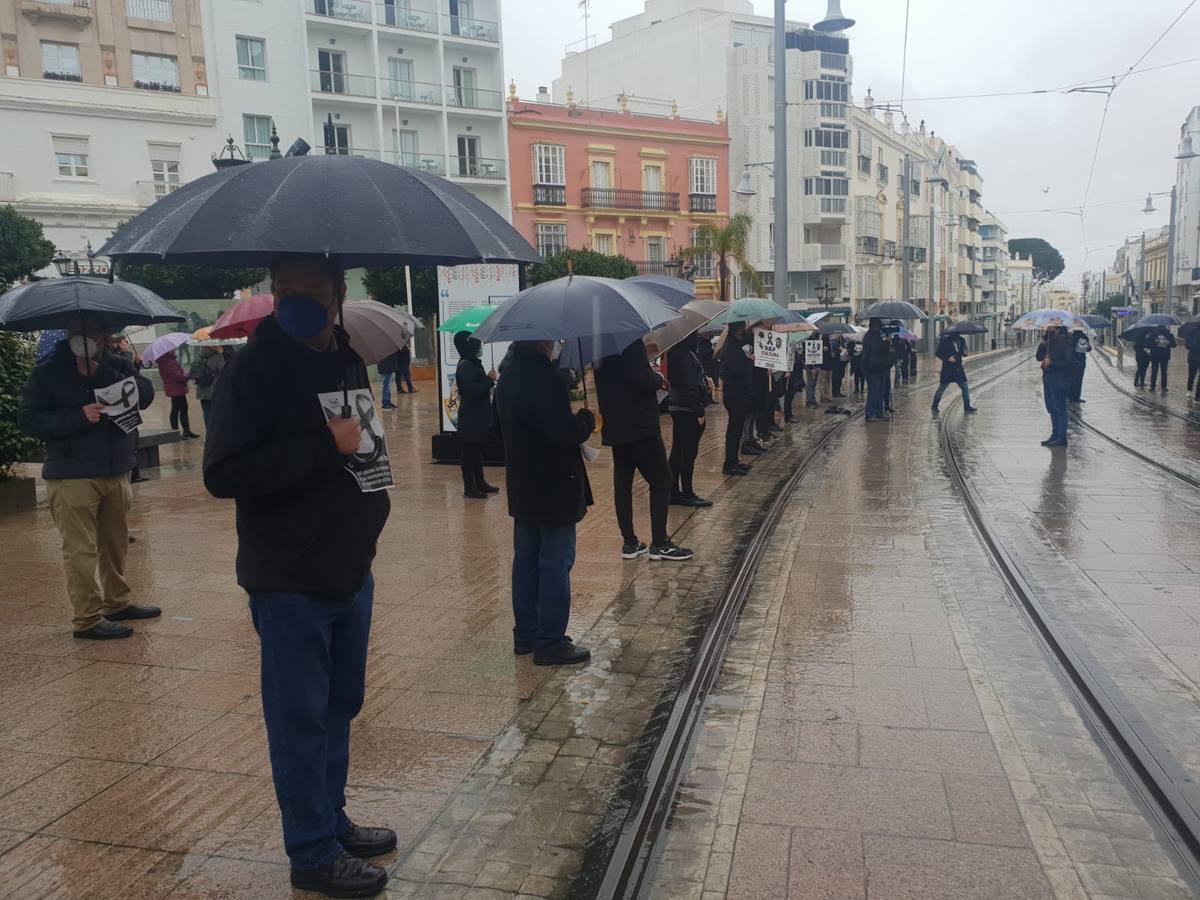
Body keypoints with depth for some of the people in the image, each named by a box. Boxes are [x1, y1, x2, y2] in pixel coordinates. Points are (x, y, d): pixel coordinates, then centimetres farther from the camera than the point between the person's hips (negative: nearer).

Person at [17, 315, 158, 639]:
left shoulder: (116, 366, 7)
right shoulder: (49, 371, -4)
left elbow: (145, 396, -9)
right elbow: (27, 419, -8)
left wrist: (101, 373, -19)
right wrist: (79, 417, -20)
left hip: (117, 472, 5)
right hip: (72, 476, -5)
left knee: (116, 544, 16)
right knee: (80, 550, -5)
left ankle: (117, 603, 31)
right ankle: (87, 619, 3)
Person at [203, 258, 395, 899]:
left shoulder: (348, 359, 7)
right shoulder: (254, 370, -14)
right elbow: (222, 474, -22)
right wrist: (324, 446, -26)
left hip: (350, 570, 7)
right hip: (290, 581, -7)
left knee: (339, 707, 19)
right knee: (301, 719, 5)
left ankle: (332, 820, 37)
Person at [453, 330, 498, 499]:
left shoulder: (473, 364, 13)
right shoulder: (465, 367, -18)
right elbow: (473, 390, -26)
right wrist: (489, 380, -18)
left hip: (479, 415, 10)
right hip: (470, 417, -10)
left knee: (477, 450, 17)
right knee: (468, 451, -2)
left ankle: (480, 482, 27)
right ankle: (469, 487, 3)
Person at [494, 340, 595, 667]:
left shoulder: (508, 375, 9)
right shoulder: (543, 377, -21)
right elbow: (564, 433, -27)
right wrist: (587, 419, -6)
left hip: (522, 488, 9)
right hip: (553, 489, -9)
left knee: (526, 561, 15)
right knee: (556, 564, 0)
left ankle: (525, 635, 26)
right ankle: (550, 643, 6)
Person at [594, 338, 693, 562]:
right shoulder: (631, 342, -16)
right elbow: (642, 381, -23)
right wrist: (659, 378, -3)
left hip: (615, 426, 8)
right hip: (639, 425, -8)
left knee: (622, 482, 9)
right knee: (661, 479, 0)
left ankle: (630, 542, 14)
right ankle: (659, 543, 0)